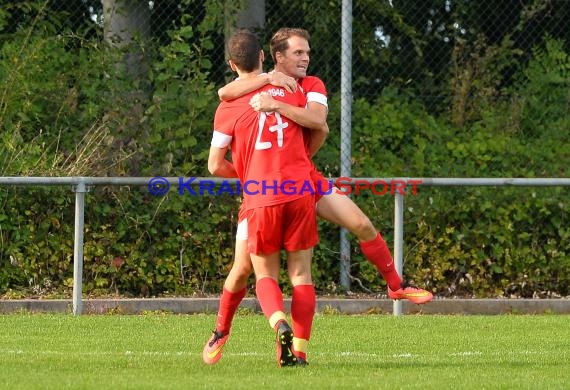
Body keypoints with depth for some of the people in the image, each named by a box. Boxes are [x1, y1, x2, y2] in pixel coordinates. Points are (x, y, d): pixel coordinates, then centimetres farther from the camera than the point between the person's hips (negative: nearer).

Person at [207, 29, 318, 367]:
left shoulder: (229, 107, 1)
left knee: (265, 275, 12)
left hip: (261, 199, -2)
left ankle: (280, 323, -17)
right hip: (300, 190, 2)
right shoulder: (292, 90, 8)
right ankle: (299, 349, -2)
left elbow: (215, 166, 4)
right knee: (301, 274, 9)